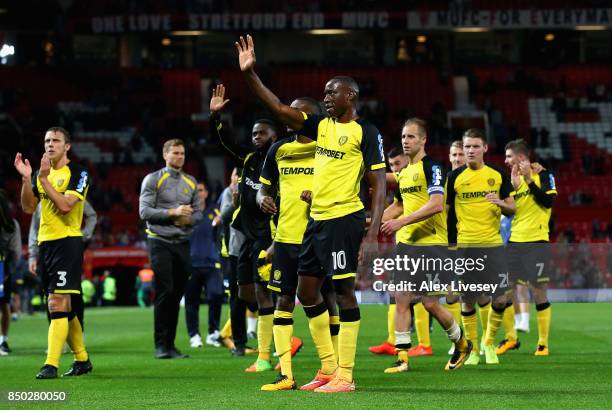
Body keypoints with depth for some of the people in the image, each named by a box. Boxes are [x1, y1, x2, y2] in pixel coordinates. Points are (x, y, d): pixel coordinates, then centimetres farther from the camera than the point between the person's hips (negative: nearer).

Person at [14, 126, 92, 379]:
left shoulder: (78, 174, -6)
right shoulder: (41, 173, 14)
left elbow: (65, 205, -19)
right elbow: (28, 208, 8)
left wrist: (43, 179, -18)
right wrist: (26, 178, -4)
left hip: (67, 242, -8)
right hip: (45, 243, 8)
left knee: (57, 304, -15)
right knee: (64, 309, 12)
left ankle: (51, 365, -19)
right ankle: (82, 360, 23)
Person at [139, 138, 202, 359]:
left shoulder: (190, 182, 16)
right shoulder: (153, 179, 0)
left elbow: (198, 213, 16)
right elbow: (144, 211, -8)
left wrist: (189, 218, -6)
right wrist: (173, 212, -16)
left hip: (182, 243, 5)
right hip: (160, 242, -5)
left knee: (176, 295, 4)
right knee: (164, 293, -11)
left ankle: (170, 344, 9)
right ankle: (160, 345, -8)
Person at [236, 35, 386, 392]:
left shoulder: (366, 133, -7)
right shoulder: (322, 125, 14)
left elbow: (379, 187, -10)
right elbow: (279, 108, 12)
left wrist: (373, 236, -17)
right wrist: (250, 74, 2)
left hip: (345, 219, -8)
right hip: (317, 220, 8)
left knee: (344, 291, -7)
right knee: (307, 292, 10)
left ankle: (345, 376, -3)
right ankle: (329, 368, 19)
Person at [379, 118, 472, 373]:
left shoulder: (431, 167, -10)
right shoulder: (403, 173, 15)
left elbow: (436, 204, -22)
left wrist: (401, 222, -24)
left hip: (431, 243, -7)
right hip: (406, 243, 7)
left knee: (430, 304, -3)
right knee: (401, 299, -1)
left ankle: (461, 343, 20)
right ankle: (402, 358, 1)